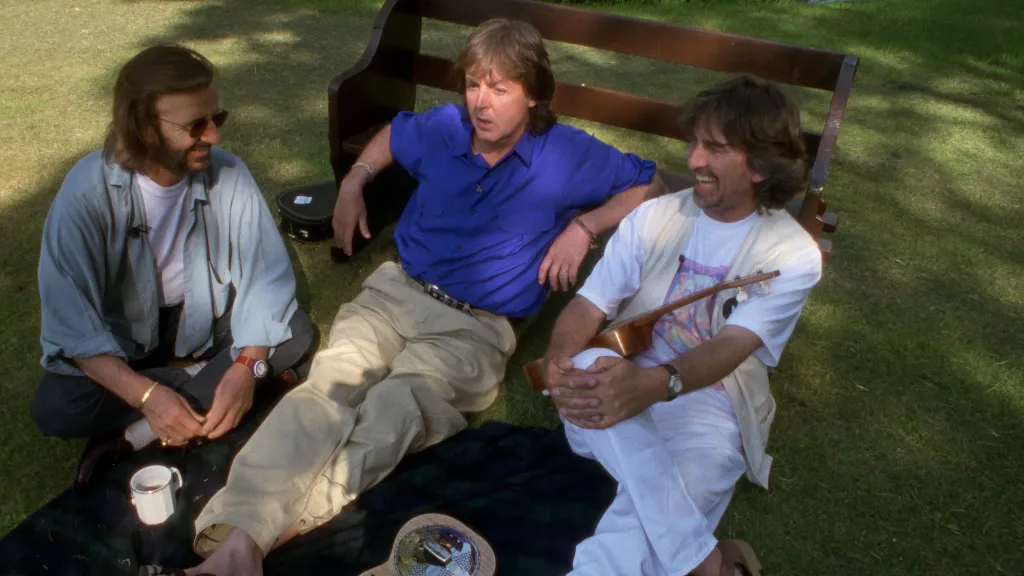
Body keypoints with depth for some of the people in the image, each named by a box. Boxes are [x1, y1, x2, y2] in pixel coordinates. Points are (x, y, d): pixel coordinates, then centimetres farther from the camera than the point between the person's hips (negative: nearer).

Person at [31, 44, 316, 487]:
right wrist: (146, 394, -38)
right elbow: (70, 321, -26)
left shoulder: (228, 175, -19)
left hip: (205, 321, 2)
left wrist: (248, 366, -36)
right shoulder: (87, 192, -24)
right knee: (55, 408, -28)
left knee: (296, 334, -24)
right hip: (122, 338, -1)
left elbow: (266, 274, -20)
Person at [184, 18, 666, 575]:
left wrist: (583, 226, -2)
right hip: (395, 292, 3)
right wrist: (353, 182, 21)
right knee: (324, 389, -27)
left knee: (391, 414, -33)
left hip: (473, 327, -2)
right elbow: (393, 131, 35)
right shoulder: (440, 129, 12)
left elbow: (651, 186, 11)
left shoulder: (566, 154, 2)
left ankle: (271, 528, -39)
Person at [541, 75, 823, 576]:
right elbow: (587, 307, -2)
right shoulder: (655, 217, 5)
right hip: (620, 387, 3)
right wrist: (558, 363, -26)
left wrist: (652, 385, -41)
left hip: (706, 406, -3)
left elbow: (730, 345, -20)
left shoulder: (793, 254, -4)